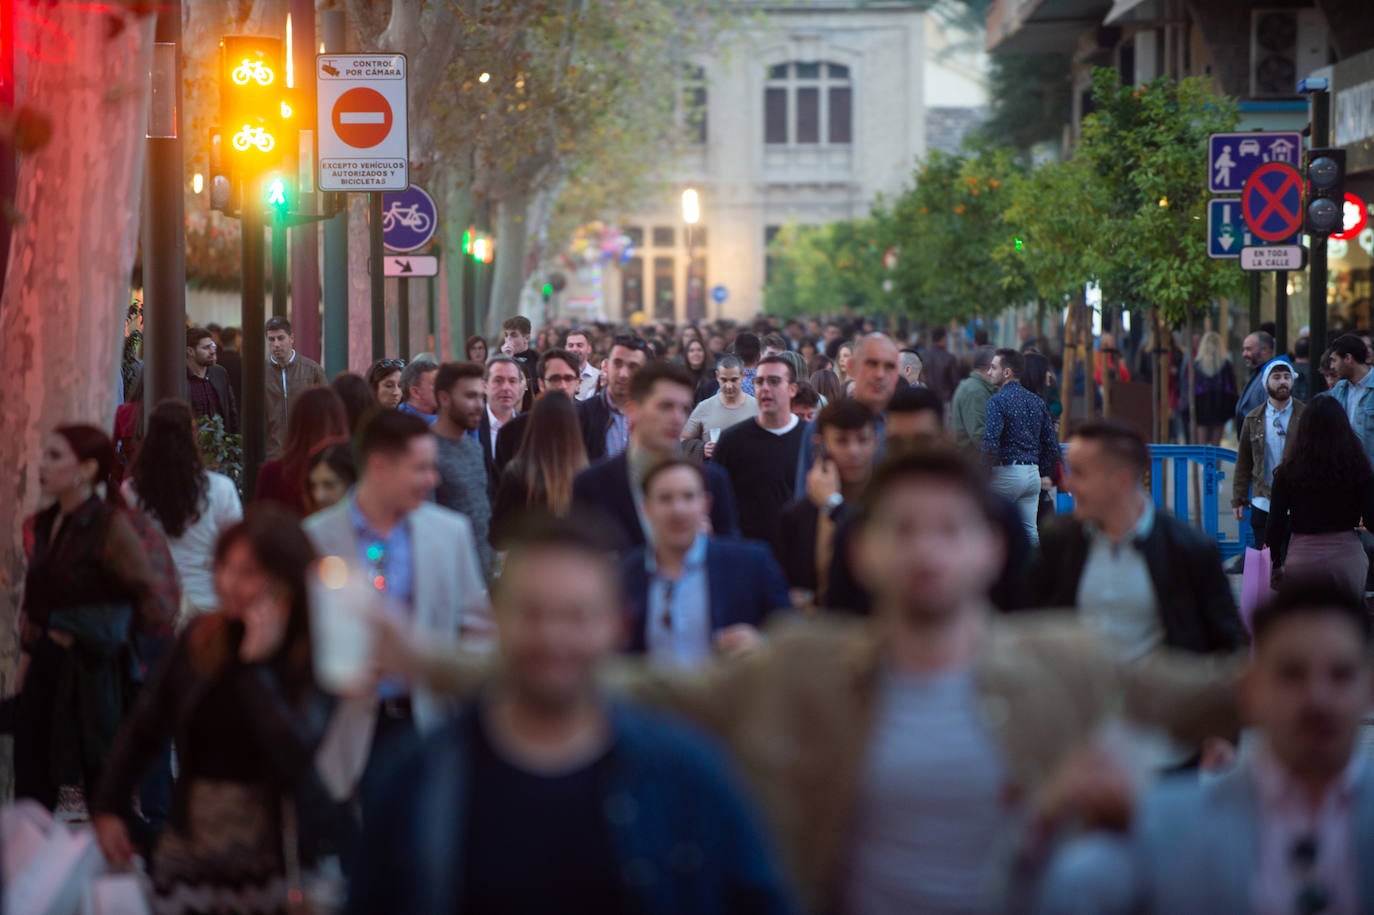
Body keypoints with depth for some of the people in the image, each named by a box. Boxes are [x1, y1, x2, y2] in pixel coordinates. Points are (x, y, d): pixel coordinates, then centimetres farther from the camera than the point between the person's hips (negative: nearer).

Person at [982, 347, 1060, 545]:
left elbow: (990, 442, -20)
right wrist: (1046, 474, 20)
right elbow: (1051, 442, 13)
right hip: (1033, 473, 7)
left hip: (1006, 471, -7)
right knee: (1030, 529, 8)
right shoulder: (1037, 402, 12)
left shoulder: (998, 401, -10)